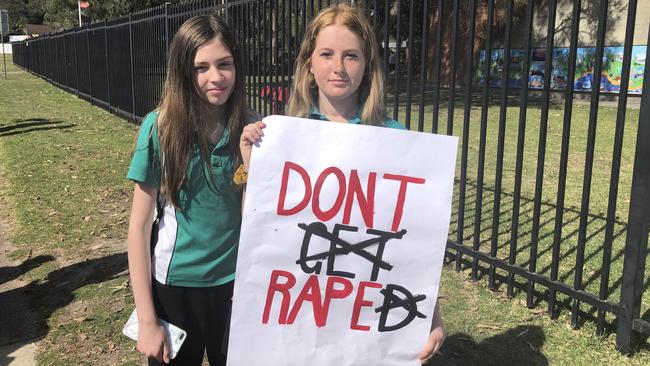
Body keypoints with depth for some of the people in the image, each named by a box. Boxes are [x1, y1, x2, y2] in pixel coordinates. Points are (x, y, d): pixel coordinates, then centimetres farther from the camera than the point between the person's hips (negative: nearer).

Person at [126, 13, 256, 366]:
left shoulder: (252, 128, -6)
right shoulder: (160, 127, -12)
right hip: (174, 283, -1)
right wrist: (147, 320, -9)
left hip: (236, 281, 2)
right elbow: (139, 227, -9)